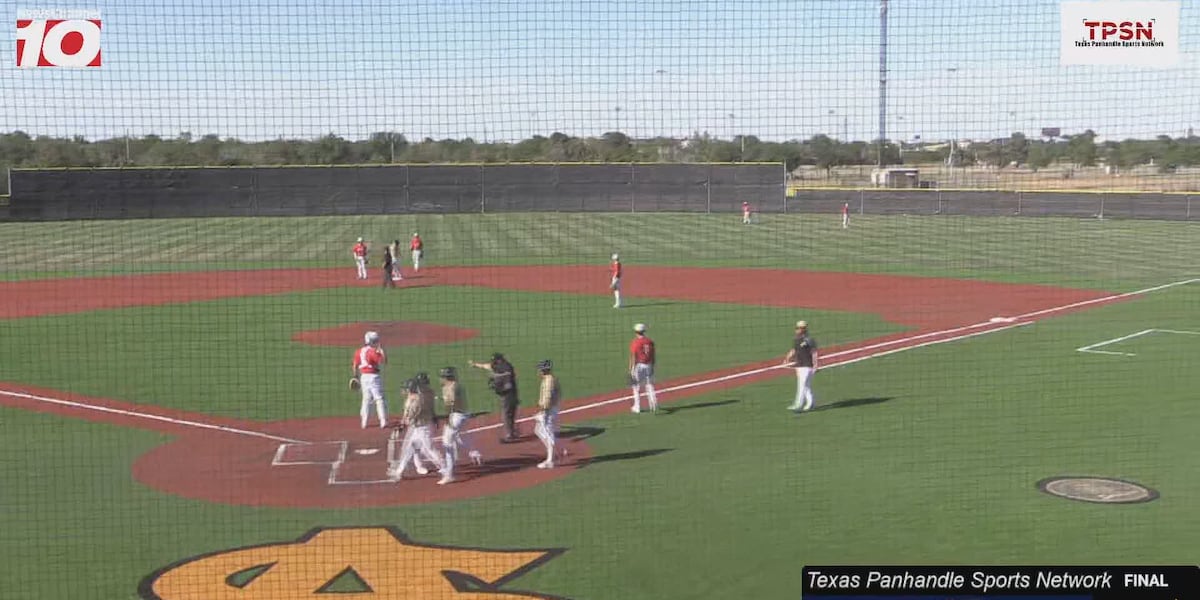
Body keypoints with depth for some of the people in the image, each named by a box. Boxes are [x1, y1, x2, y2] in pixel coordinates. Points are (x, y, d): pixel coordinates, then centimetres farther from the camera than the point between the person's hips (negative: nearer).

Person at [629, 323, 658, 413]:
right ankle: (654, 402, -13)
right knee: (649, 386, 7)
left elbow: (633, 357, -13)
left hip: (638, 366, -4)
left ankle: (637, 407, 14)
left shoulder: (635, 342, -10)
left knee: (637, 387, 8)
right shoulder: (650, 341, 5)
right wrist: (652, 367, 20)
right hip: (648, 366, 4)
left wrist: (630, 370, -9)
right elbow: (653, 356, 9)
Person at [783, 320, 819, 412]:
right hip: (798, 366, 8)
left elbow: (814, 353, -12)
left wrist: (815, 365, -18)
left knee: (802, 385, -11)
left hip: (807, 366, -8)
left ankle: (798, 405, -14)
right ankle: (810, 404, 23)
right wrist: (787, 359, 5)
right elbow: (793, 351, 20)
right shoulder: (796, 339, 11)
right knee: (806, 385, 15)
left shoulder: (809, 340, -12)